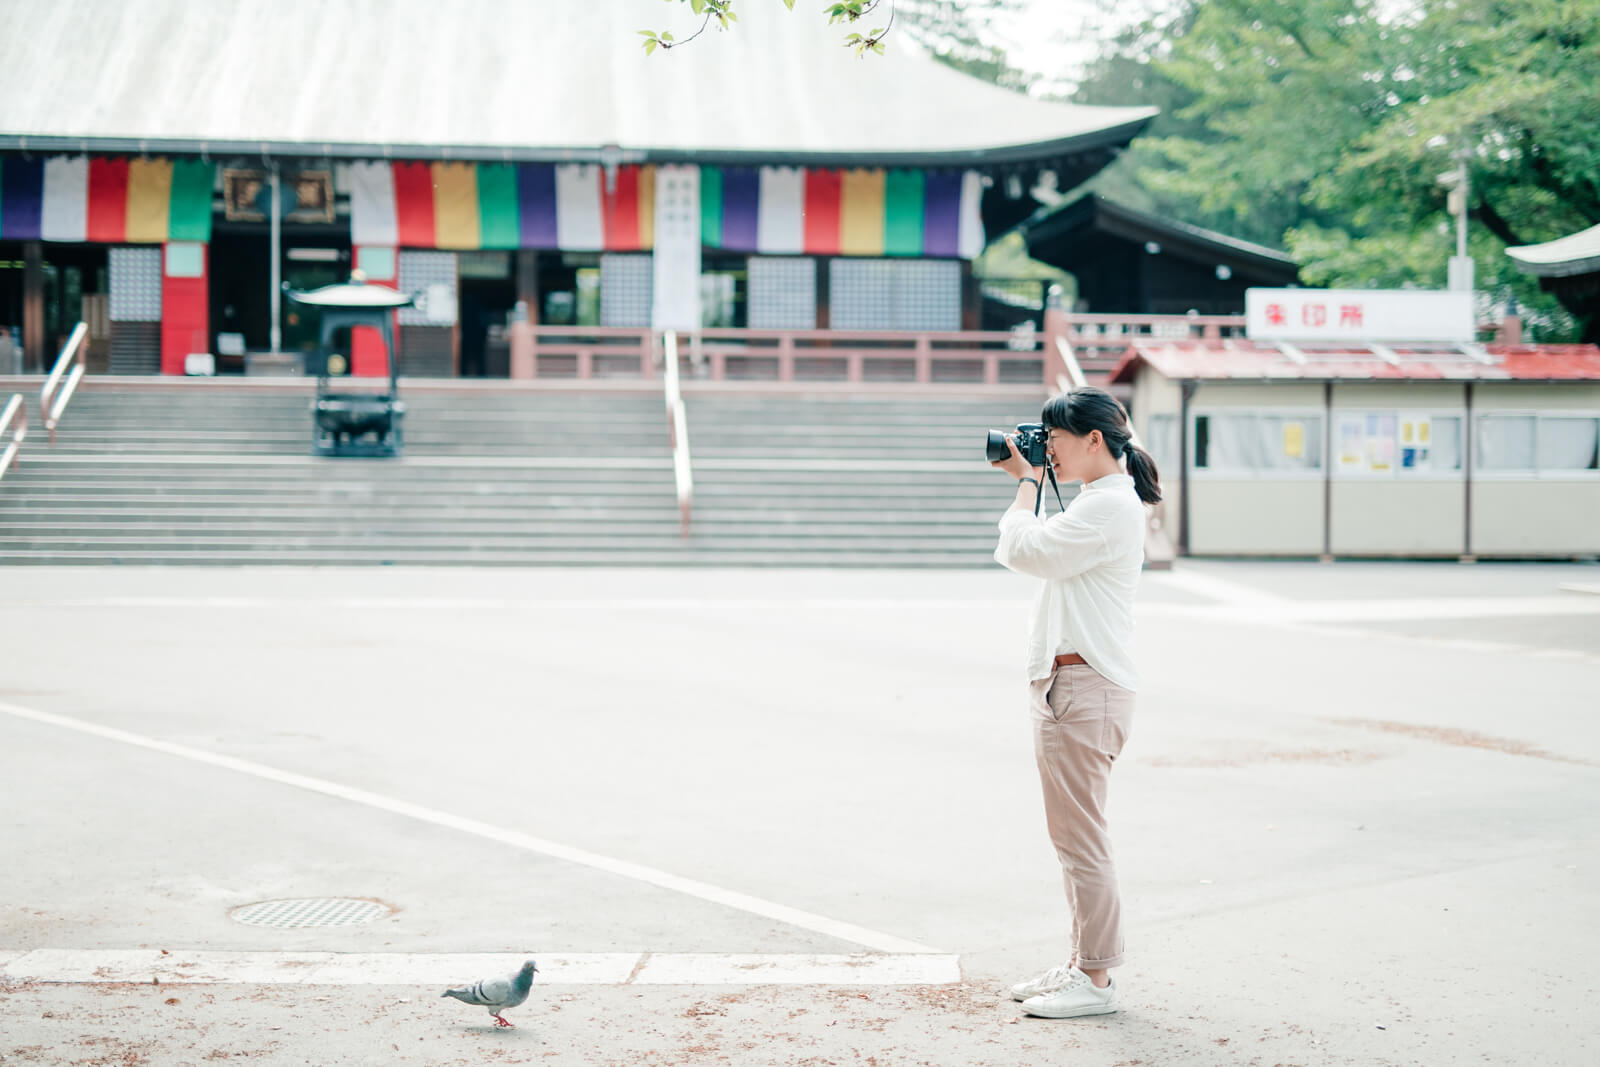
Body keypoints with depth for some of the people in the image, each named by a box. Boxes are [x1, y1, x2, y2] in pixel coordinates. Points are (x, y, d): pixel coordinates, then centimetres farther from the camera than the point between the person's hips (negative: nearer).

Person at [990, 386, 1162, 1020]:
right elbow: (1016, 553, 22)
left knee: (1079, 835, -6)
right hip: (1066, 683, 11)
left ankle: (1095, 981, -1)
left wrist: (1028, 483, -7)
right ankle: (1084, 963, 23)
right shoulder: (1101, 502, 19)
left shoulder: (1110, 504, -15)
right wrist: (1025, 479, 17)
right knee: (1074, 834, 15)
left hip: (1083, 685, -11)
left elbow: (1025, 550, -18)